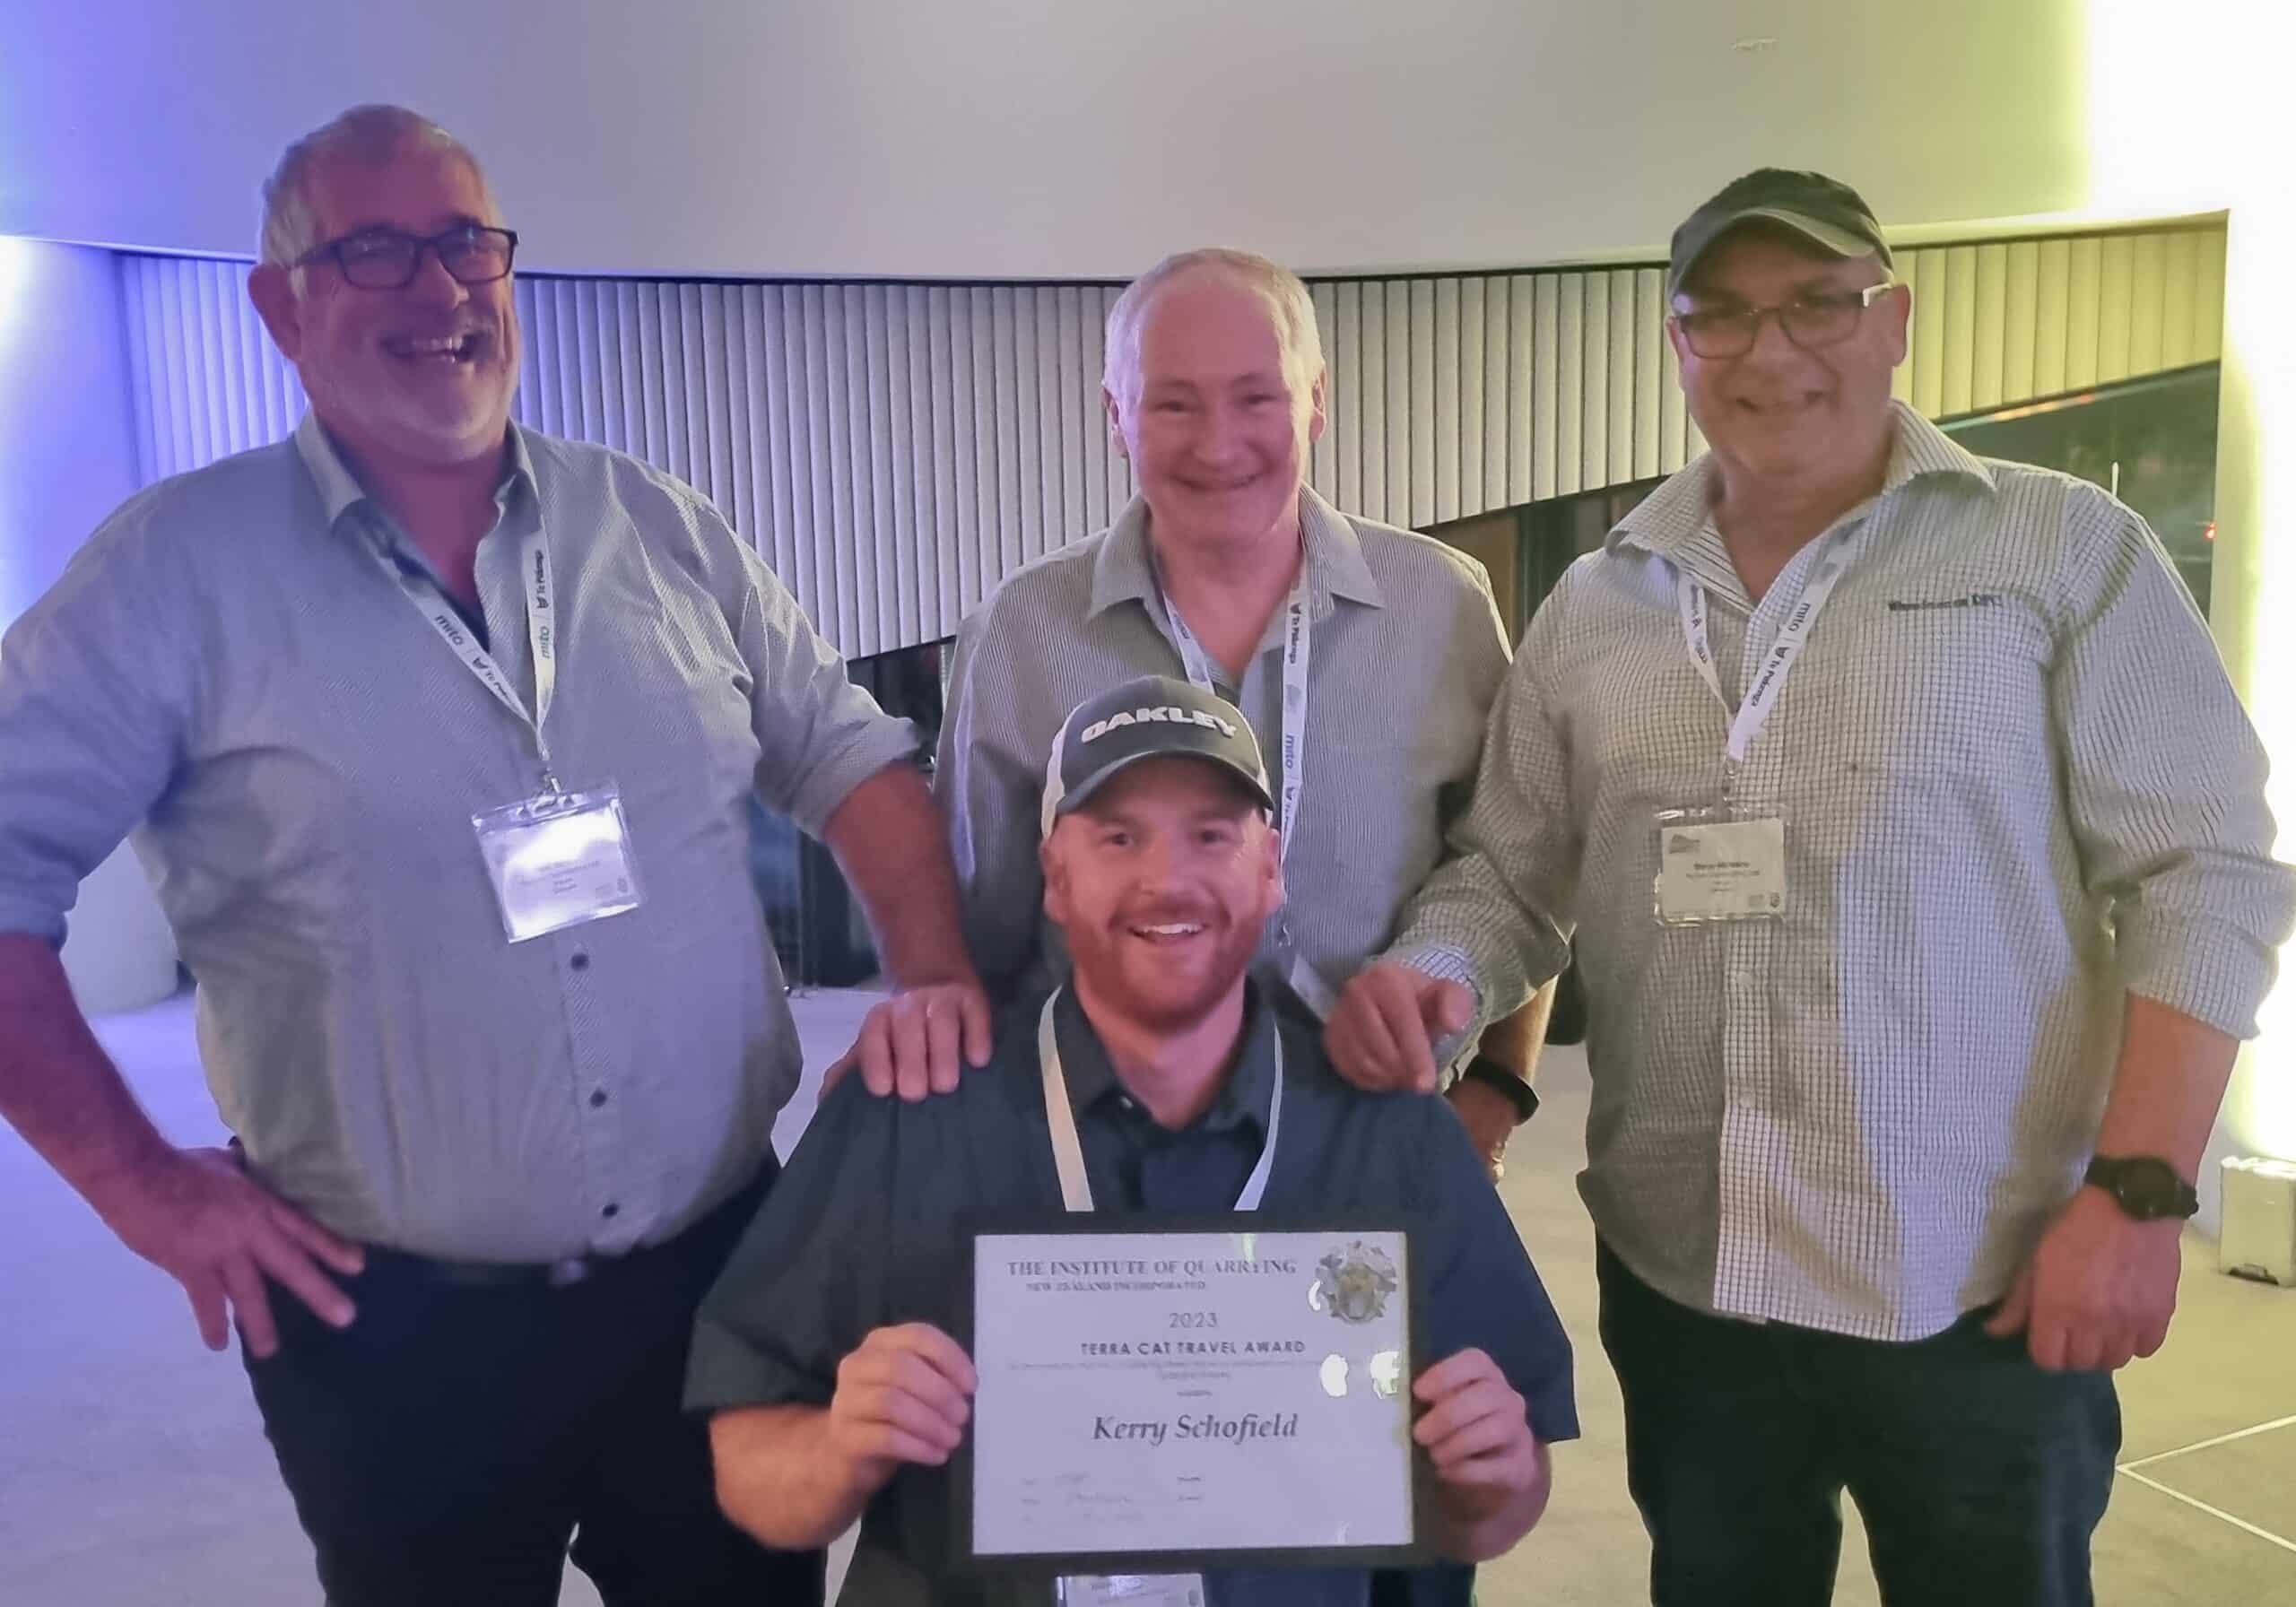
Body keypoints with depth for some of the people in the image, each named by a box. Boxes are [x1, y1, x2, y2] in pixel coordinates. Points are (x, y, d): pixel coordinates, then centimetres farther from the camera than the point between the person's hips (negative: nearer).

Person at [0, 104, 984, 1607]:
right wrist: (137, 1180, -8)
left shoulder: (665, 531, 3)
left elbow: (849, 753, 9)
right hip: (391, 1328, -2)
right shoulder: (180, 569, -6)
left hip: (721, 1272, 3)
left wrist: (936, 979, -4)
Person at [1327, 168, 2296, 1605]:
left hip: (1982, 1288, -3)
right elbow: (1510, 876, 8)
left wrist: (2136, 1190, -14)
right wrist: (1428, 973, -13)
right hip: (1676, 1279, 4)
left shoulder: (2066, 550, -4)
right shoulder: (1595, 606, 7)